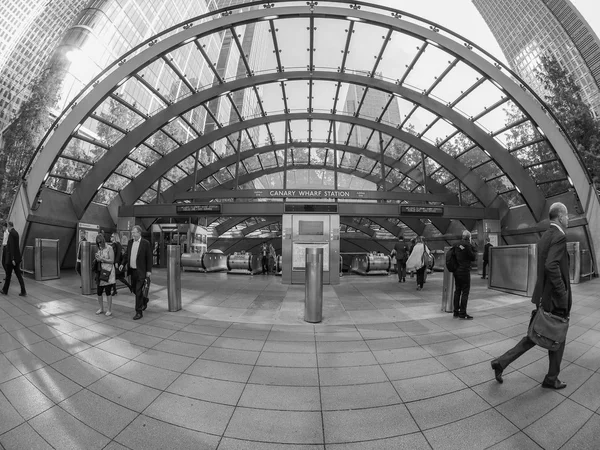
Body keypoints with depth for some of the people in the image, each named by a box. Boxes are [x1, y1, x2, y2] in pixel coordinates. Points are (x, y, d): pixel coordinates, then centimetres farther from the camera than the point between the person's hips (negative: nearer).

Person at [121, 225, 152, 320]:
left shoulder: (145, 243, -10)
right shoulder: (130, 242, 7)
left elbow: (149, 258, -9)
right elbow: (127, 255, 16)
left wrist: (149, 271, -12)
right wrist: (123, 264, 2)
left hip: (141, 271, -6)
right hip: (132, 270, 6)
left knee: (138, 291, -6)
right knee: (135, 290, 17)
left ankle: (139, 312, 4)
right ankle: (144, 300, 43)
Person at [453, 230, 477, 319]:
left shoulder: (456, 245, 6)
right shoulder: (468, 245, -13)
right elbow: (473, 257, -8)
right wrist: (475, 252, 9)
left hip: (456, 271, 7)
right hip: (465, 271, -7)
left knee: (457, 291, 13)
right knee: (465, 292, 0)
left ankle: (456, 312, 19)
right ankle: (462, 313, 3)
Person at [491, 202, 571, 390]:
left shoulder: (544, 236, 12)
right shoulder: (559, 236, -17)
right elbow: (551, 266, -30)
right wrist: (563, 294, -23)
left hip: (543, 296, 8)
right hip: (555, 299, -8)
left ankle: (501, 362, 9)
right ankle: (551, 378, 28)